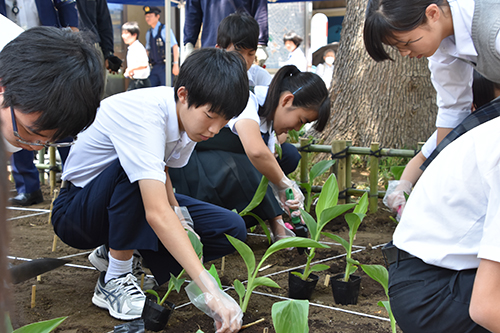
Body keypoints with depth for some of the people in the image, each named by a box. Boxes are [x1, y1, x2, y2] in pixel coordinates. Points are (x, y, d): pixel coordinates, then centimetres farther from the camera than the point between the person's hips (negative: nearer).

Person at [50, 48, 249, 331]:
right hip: (77, 211, -7)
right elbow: (157, 213, -45)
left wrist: (177, 211, -18)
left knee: (232, 230, -10)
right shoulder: (142, 114, -35)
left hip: (136, 204, 7)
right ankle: (115, 281, -21)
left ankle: (118, 248, 4)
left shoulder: (190, 115, -10)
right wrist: (210, 292, -51)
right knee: (133, 166, -39)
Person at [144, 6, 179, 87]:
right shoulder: (148, 34, 15)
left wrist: (176, 65, -15)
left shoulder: (164, 30, -5)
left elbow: (175, 47, -9)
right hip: (154, 68, 6)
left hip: (165, 67, -6)